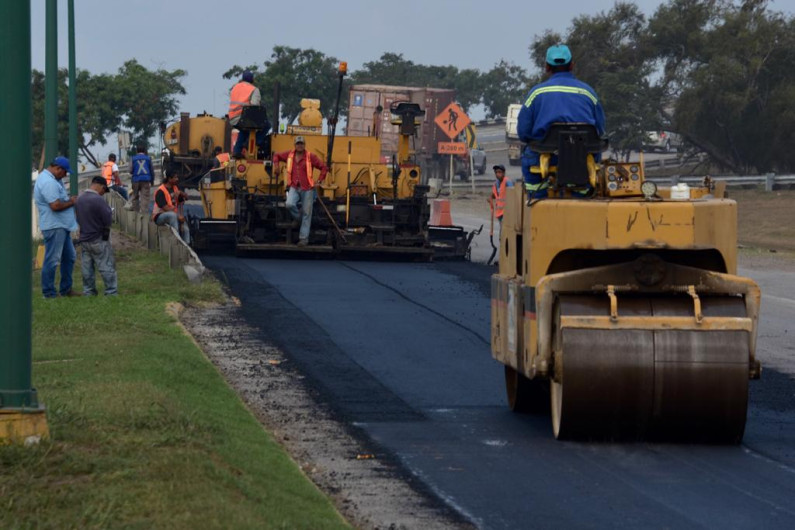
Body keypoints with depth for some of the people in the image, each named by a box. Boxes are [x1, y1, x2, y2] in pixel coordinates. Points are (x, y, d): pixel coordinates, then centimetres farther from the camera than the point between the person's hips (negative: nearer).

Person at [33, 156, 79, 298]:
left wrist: (69, 199, 5)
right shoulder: (48, 182, -21)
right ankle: (49, 292, 1)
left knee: (69, 257, 17)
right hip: (54, 227, -11)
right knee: (52, 260, -4)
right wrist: (71, 202, -11)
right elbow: (55, 205, -27)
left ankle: (66, 289, 25)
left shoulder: (52, 179, 14)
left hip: (62, 226, 11)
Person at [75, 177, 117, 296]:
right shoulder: (98, 200, -20)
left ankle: (88, 292, 16)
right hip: (98, 240, -7)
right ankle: (111, 292, 1)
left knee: (87, 268, 12)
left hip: (84, 239, 7)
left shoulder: (79, 199, 3)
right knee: (107, 267, 0)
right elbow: (108, 220, -18)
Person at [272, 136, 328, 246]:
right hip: (294, 187, 2)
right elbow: (277, 155, 25)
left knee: (306, 213, 0)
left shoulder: (310, 157, -3)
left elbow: (324, 167, 2)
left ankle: (304, 238, 6)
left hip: (307, 189, -2)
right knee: (290, 204, -26)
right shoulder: (289, 155, 6)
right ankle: (297, 218, 8)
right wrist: (276, 164, 8)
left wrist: (319, 181, -2)